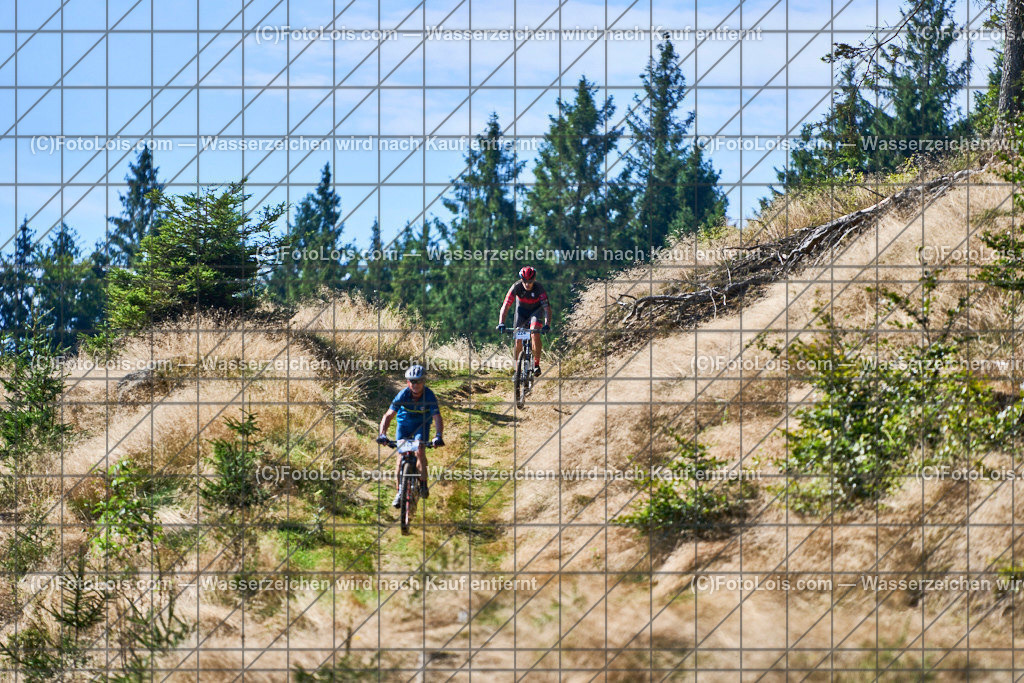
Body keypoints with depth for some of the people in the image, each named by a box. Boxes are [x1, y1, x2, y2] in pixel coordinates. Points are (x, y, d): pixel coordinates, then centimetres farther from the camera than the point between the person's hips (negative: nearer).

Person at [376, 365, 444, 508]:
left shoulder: (429, 395, -27)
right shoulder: (403, 395, -26)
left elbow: (437, 417, -33)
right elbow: (388, 415, -29)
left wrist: (438, 436, -51)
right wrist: (382, 434, -45)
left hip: (422, 424, -1)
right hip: (404, 423, 1)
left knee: (420, 451, -23)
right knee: (401, 456, -10)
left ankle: (423, 482, -3)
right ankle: (400, 491, 1)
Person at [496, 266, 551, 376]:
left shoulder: (539, 288, -30)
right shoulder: (516, 287, -28)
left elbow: (547, 308, -35)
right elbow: (505, 306, -31)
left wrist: (547, 324, -50)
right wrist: (501, 323, -44)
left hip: (536, 310, -2)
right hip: (522, 310, 2)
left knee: (535, 333, -28)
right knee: (518, 340, -8)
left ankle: (536, 364, -19)